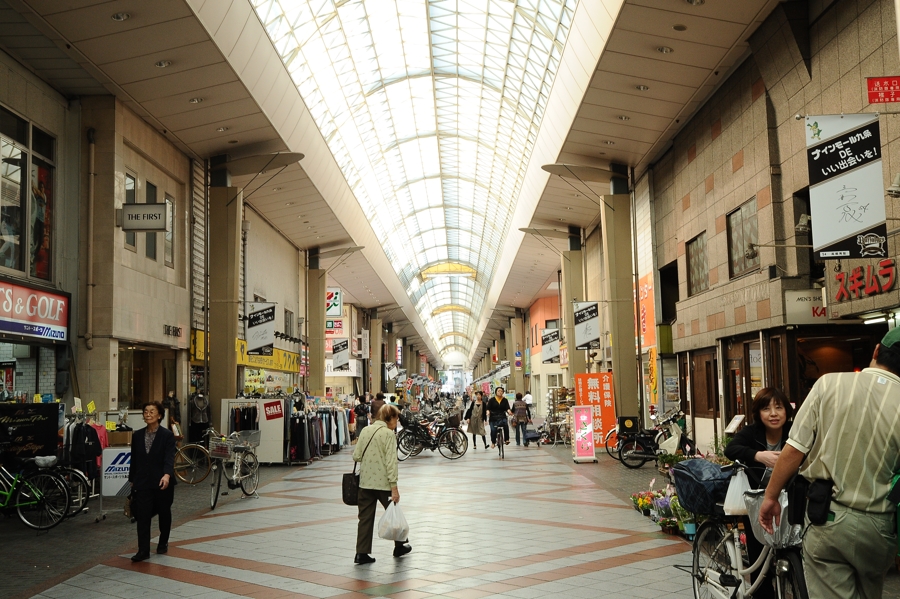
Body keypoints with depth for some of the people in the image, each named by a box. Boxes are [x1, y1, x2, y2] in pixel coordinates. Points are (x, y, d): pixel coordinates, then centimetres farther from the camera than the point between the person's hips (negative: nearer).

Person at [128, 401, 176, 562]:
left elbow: (169, 458, -19)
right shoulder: (137, 435, 4)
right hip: (142, 482, 3)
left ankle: (163, 543, 31)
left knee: (164, 513, 12)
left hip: (162, 482, -2)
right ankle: (143, 550, 0)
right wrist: (132, 480, 11)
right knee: (142, 516, -4)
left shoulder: (167, 435, -9)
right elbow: (134, 459, 10)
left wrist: (167, 475, -35)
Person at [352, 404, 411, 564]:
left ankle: (361, 553, 6)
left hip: (365, 482, 5)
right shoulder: (389, 433, -11)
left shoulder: (366, 430, 6)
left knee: (365, 516, 8)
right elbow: (390, 461, -16)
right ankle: (400, 546, 28)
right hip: (383, 482, -5)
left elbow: (356, 456, 4)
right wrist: (394, 487, -16)